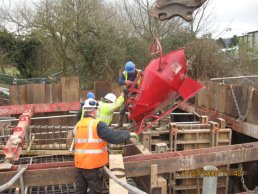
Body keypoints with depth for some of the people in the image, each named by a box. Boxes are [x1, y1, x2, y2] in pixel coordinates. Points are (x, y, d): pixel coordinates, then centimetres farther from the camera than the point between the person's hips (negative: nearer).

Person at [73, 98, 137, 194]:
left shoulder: (77, 125, 6)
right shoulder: (97, 124, -16)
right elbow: (113, 136, -22)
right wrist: (128, 134, -8)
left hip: (79, 163, 6)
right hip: (93, 165, -6)